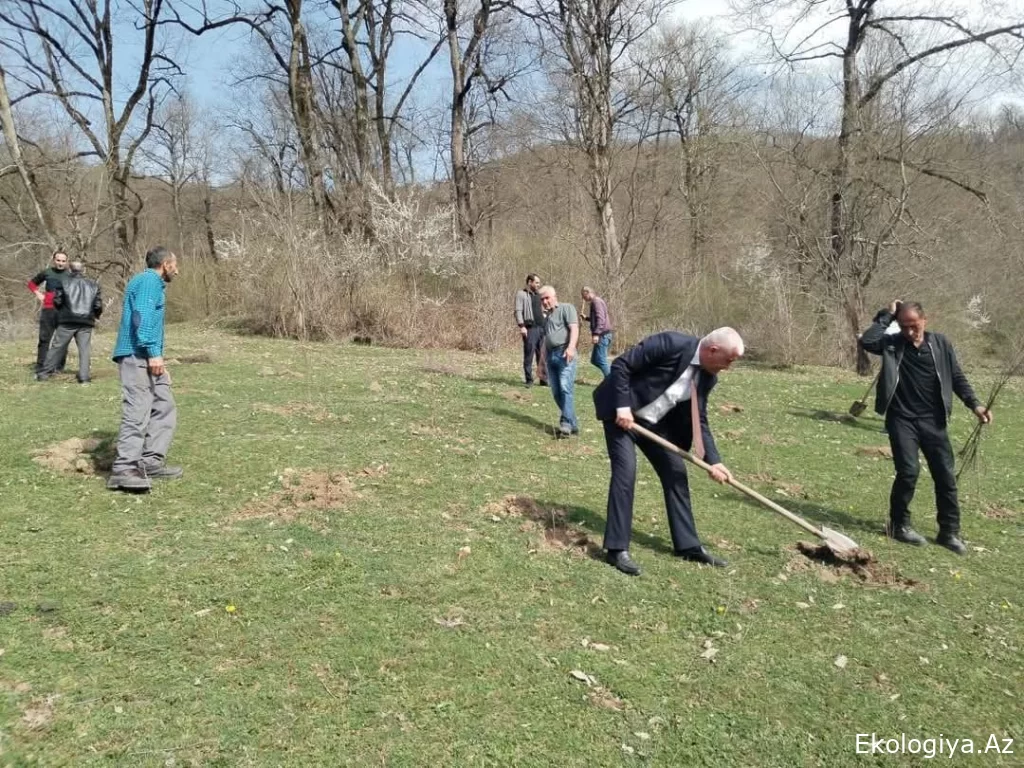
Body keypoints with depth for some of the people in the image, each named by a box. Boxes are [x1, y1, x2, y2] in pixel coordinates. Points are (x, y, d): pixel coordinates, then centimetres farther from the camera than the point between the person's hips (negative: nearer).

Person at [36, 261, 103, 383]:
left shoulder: (64, 283, 2)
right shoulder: (93, 285, 7)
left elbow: (57, 301, -2)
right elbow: (98, 305, 3)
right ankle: (83, 377, -3)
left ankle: (45, 373, 11)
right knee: (84, 349, 3)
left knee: (57, 347, 6)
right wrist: (96, 316, 22)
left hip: (67, 321, -1)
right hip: (86, 322, 1)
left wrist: (62, 311, 19)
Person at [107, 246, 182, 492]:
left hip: (145, 358, 11)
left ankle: (150, 462, 8)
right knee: (137, 412, -16)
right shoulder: (150, 280, -6)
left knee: (164, 408, 8)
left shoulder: (151, 282, 26)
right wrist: (153, 352, -25)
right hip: (137, 356, -11)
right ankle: (124, 469, -18)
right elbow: (142, 316, -19)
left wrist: (155, 356, 29)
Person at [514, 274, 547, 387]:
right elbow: (518, 311, -10)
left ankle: (544, 379, 10)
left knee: (542, 356, 6)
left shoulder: (538, 295, 20)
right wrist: (521, 326, -20)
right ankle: (529, 380, 3)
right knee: (529, 355, -2)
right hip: (530, 328, -7)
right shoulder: (521, 294, -2)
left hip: (542, 328, 7)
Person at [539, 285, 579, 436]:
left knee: (566, 389, -17)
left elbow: (574, 328, -9)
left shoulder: (566, 308, 5)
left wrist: (571, 347, -24)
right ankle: (572, 425, 6)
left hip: (564, 354, -8)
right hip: (551, 356, 8)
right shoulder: (547, 318, 27)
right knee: (557, 393, 2)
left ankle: (567, 423, -20)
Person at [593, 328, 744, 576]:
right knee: (626, 470, -18)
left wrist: (713, 460, -6)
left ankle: (688, 545, 17)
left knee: (676, 472, 5)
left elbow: (700, 421, 3)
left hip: (654, 422, 8)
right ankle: (617, 549, -10)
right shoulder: (672, 344, -26)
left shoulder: (707, 377, -3)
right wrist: (622, 407, -25)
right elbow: (621, 364, -23)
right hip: (621, 412, -7)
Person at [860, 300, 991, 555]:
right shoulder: (892, 344, -2)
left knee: (946, 475, 4)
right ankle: (899, 525, 8)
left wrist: (974, 404, -2)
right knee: (908, 471, -12)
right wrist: (886, 316, -13)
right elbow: (866, 341, -21)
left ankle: (950, 532, 17)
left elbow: (957, 376, 9)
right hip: (902, 420, -3)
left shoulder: (940, 343, 4)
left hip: (933, 420, 3)